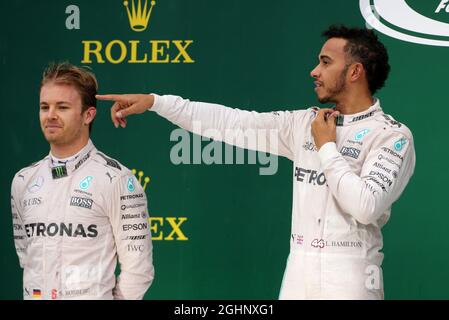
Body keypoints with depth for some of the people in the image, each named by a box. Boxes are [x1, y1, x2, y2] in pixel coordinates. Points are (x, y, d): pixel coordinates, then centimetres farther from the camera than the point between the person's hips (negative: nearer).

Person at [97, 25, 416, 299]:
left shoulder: (393, 136, -8)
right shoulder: (306, 123, 9)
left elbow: (365, 207, -20)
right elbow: (232, 122, 7)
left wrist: (327, 148, -9)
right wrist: (154, 101, 3)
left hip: (350, 276, -5)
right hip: (299, 271, 5)